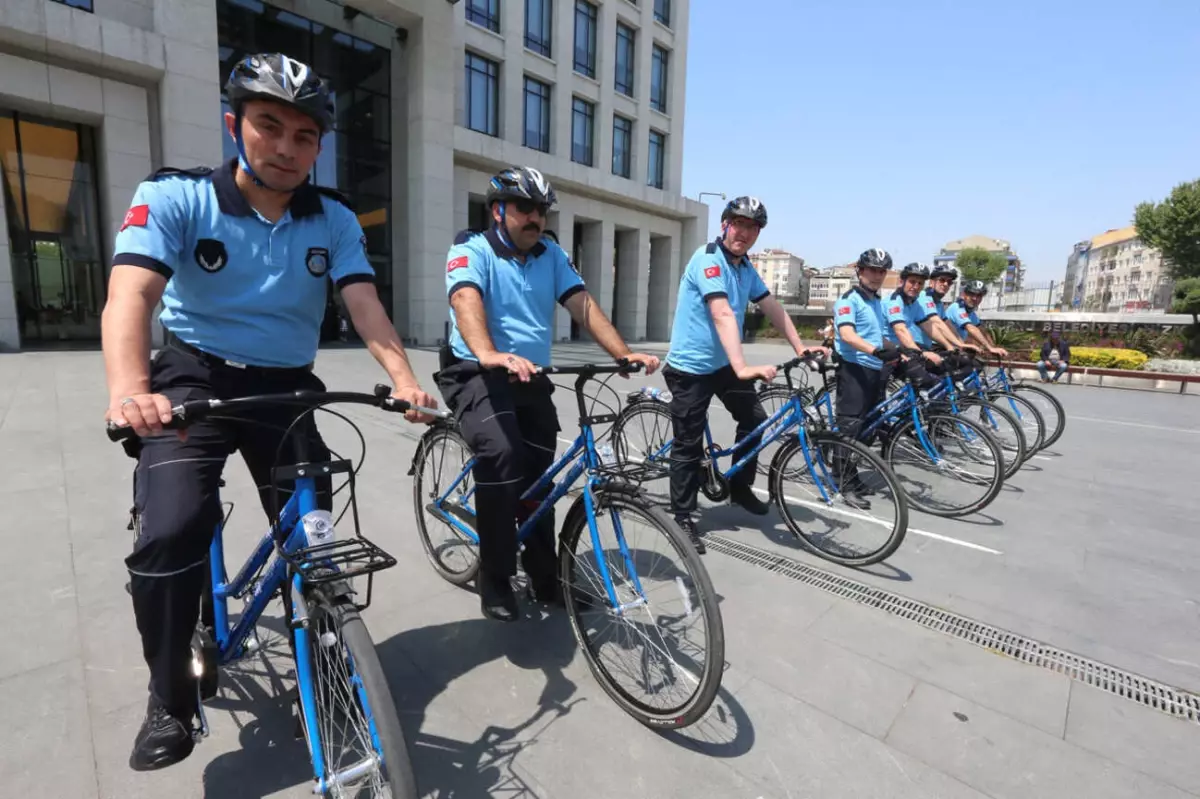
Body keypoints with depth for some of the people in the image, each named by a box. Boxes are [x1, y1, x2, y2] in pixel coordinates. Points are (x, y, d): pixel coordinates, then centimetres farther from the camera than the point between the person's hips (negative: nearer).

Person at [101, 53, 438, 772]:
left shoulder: (334, 220, 0)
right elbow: (130, 295, -21)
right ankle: (170, 703, 7)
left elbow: (365, 304, -13)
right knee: (170, 535, -21)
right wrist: (130, 390, -40)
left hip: (287, 390, 2)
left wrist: (404, 379, -31)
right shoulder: (174, 197, -7)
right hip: (194, 381, -1)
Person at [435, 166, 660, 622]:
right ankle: (495, 582, -10)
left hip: (532, 379, 6)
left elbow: (582, 305, -3)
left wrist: (623, 353, -18)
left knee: (539, 475, 8)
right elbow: (467, 301, -26)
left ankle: (543, 577, 27)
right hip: (477, 375, -5)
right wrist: (489, 355, -47)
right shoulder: (471, 250, -6)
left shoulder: (551, 254, 10)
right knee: (501, 456, -29)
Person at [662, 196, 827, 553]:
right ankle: (683, 519, 10)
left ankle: (739, 487, 30)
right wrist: (743, 368, -40)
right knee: (689, 444, -3)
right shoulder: (708, 258, -19)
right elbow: (723, 315, -31)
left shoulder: (745, 267, 9)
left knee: (755, 419, 11)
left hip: (722, 363, 8)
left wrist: (801, 348, 4)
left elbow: (773, 308, 11)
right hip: (690, 366, -8)